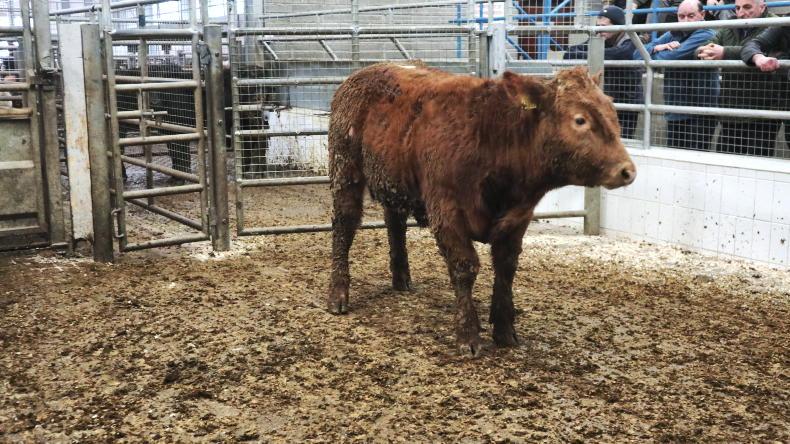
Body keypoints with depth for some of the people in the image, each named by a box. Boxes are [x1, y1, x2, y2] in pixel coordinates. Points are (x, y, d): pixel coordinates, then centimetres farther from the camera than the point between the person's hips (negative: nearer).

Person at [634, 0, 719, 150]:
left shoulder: (704, 36, -11)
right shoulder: (673, 34, 12)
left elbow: (671, 57, -22)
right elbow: (638, 53, 8)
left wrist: (653, 53, 0)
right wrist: (657, 48, -13)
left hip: (698, 116, -7)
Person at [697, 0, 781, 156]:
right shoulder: (728, 29, 15)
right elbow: (699, 50, 6)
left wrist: (725, 53, -33)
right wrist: (705, 52, -18)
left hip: (760, 116, -6)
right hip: (730, 115, 6)